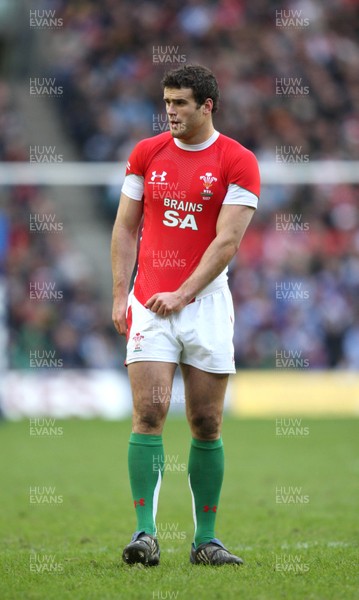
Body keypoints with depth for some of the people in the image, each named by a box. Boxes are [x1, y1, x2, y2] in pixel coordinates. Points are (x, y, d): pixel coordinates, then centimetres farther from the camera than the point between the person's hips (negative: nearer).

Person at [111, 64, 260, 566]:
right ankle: (145, 532, -12)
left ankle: (205, 540, 11)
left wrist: (182, 295, -16)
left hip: (206, 301, -1)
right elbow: (126, 227, 11)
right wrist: (120, 295, 1)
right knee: (149, 413, -11)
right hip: (149, 301, 1)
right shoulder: (146, 154, 7)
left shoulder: (238, 162, -3)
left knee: (206, 425, 3)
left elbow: (227, 241, -9)